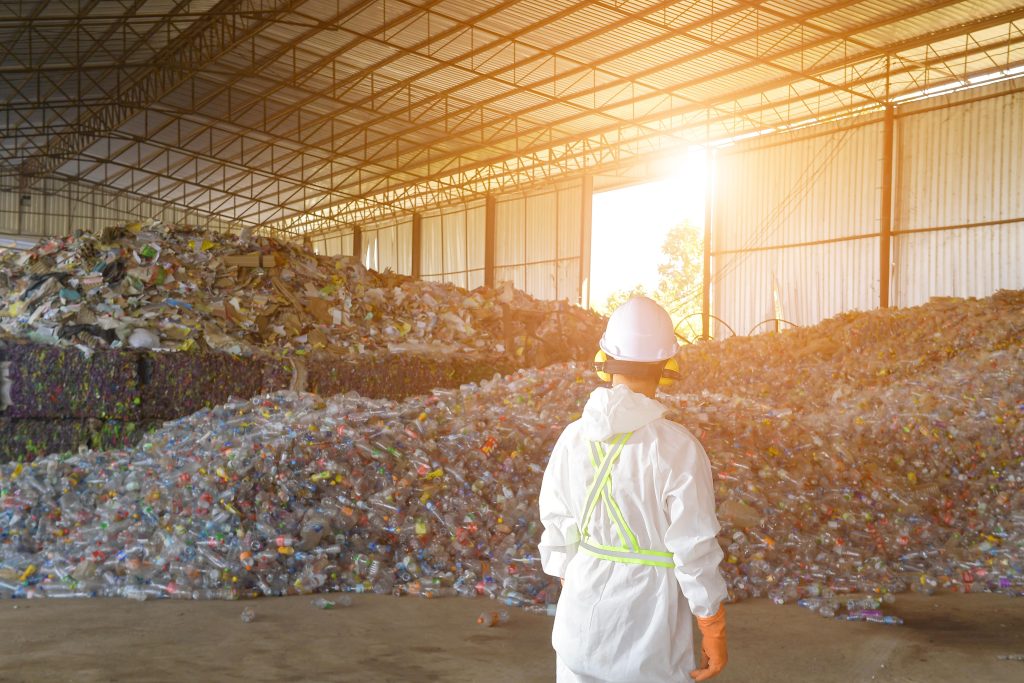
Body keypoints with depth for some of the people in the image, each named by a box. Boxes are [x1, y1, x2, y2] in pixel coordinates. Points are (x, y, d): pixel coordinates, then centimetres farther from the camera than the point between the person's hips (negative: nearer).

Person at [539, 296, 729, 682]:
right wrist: (715, 636, -4)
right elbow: (696, 553, -17)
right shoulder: (678, 448, -20)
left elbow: (559, 532, 3)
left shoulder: (573, 439, -6)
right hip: (647, 624, -4)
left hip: (584, 611, 4)